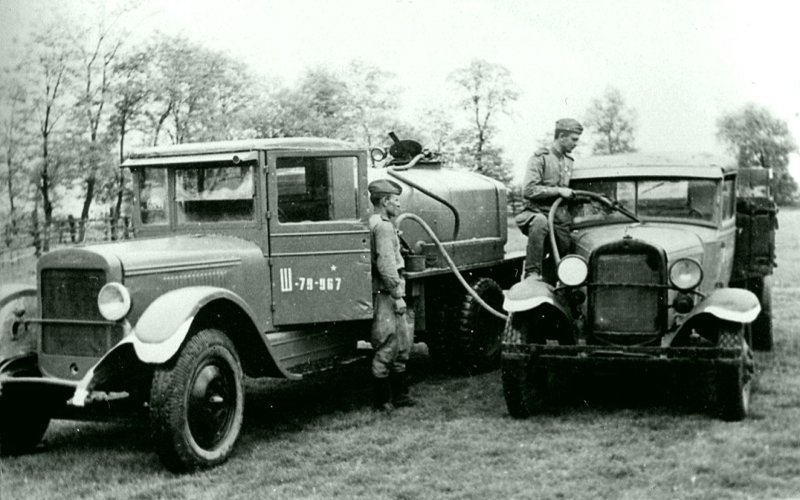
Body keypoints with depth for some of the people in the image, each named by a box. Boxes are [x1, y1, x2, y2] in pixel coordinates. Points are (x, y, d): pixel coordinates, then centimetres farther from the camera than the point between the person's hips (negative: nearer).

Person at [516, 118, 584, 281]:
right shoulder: (540, 158, -7)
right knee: (540, 222, -40)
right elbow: (528, 190, -18)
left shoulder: (569, 161, 18)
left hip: (560, 218, 7)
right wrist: (558, 190, -16)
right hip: (538, 212, -7)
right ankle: (532, 271, -36)